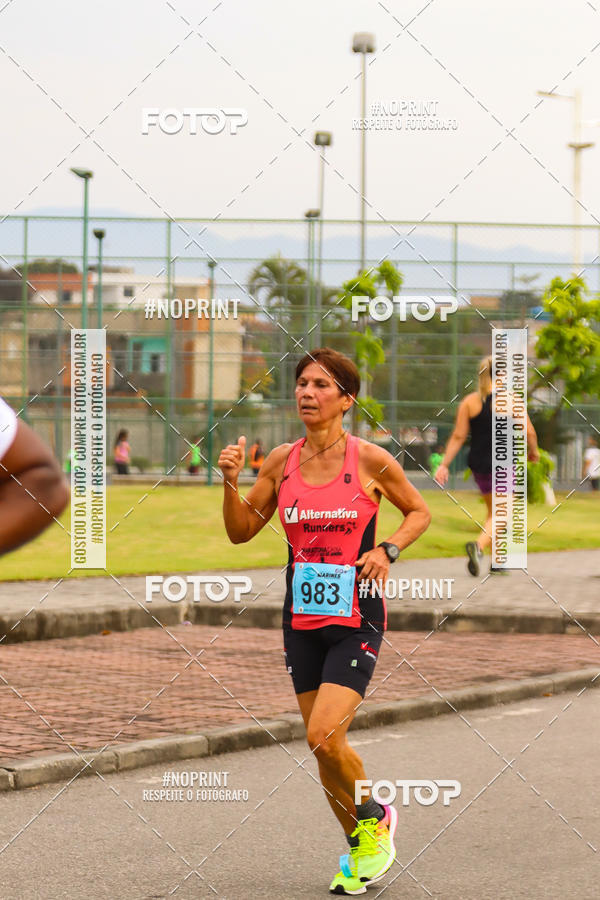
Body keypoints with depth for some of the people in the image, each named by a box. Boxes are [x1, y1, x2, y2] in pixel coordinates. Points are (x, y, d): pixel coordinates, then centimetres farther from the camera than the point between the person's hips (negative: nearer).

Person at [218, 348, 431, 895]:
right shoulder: (282, 461, 3)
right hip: (302, 619, 4)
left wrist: (388, 548, -9)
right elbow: (241, 532, 9)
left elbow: (419, 511, 8)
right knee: (323, 746, 7)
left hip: (356, 618, -4)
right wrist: (232, 483, -8)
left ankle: (374, 818, 11)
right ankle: (360, 849, 27)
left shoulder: (371, 460, -7)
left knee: (324, 737, -17)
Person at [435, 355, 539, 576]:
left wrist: (444, 464, -1)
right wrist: (533, 451, 15)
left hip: (478, 464, 5)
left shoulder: (469, 401, 0)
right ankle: (479, 545, -30)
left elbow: (458, 436, -4)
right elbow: (529, 432, -5)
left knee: (492, 512, 20)